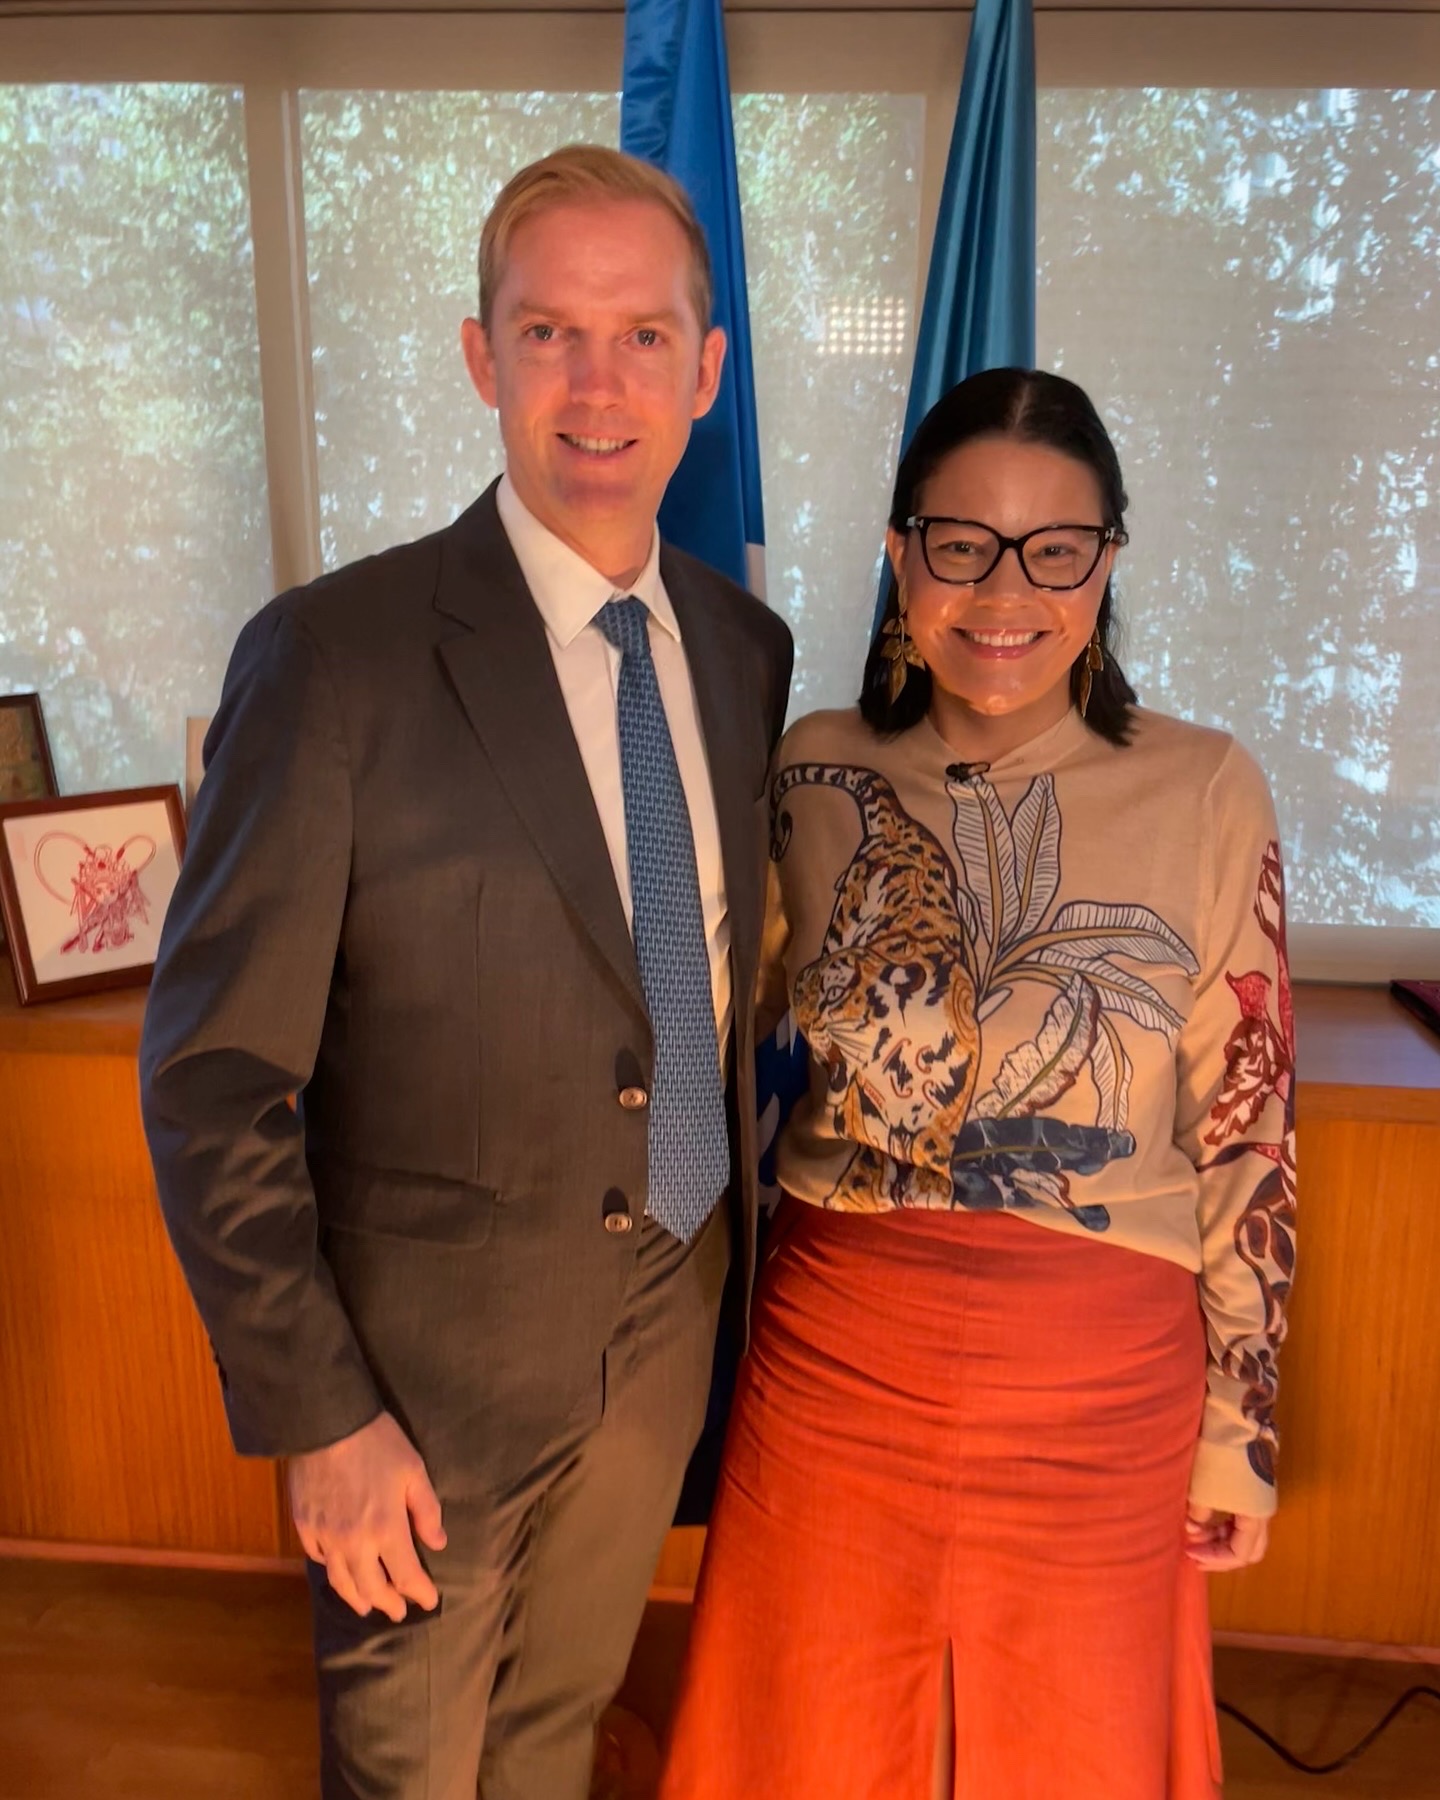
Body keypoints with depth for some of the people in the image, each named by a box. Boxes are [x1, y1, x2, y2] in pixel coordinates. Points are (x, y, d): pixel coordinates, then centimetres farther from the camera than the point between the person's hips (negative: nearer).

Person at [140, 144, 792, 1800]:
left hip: (670, 1321, 5)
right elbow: (211, 1082, -17)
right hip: (434, 1351, -4)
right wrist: (315, 1417, -16)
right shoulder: (335, 657, -19)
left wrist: (743, 1253, 8)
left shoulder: (746, 648, -1)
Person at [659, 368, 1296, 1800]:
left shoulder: (1205, 795, -9)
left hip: (1097, 1389, -1)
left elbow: (1244, 1133, -4)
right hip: (833, 1359, 1)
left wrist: (1236, 1434, 0)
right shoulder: (815, 773, -5)